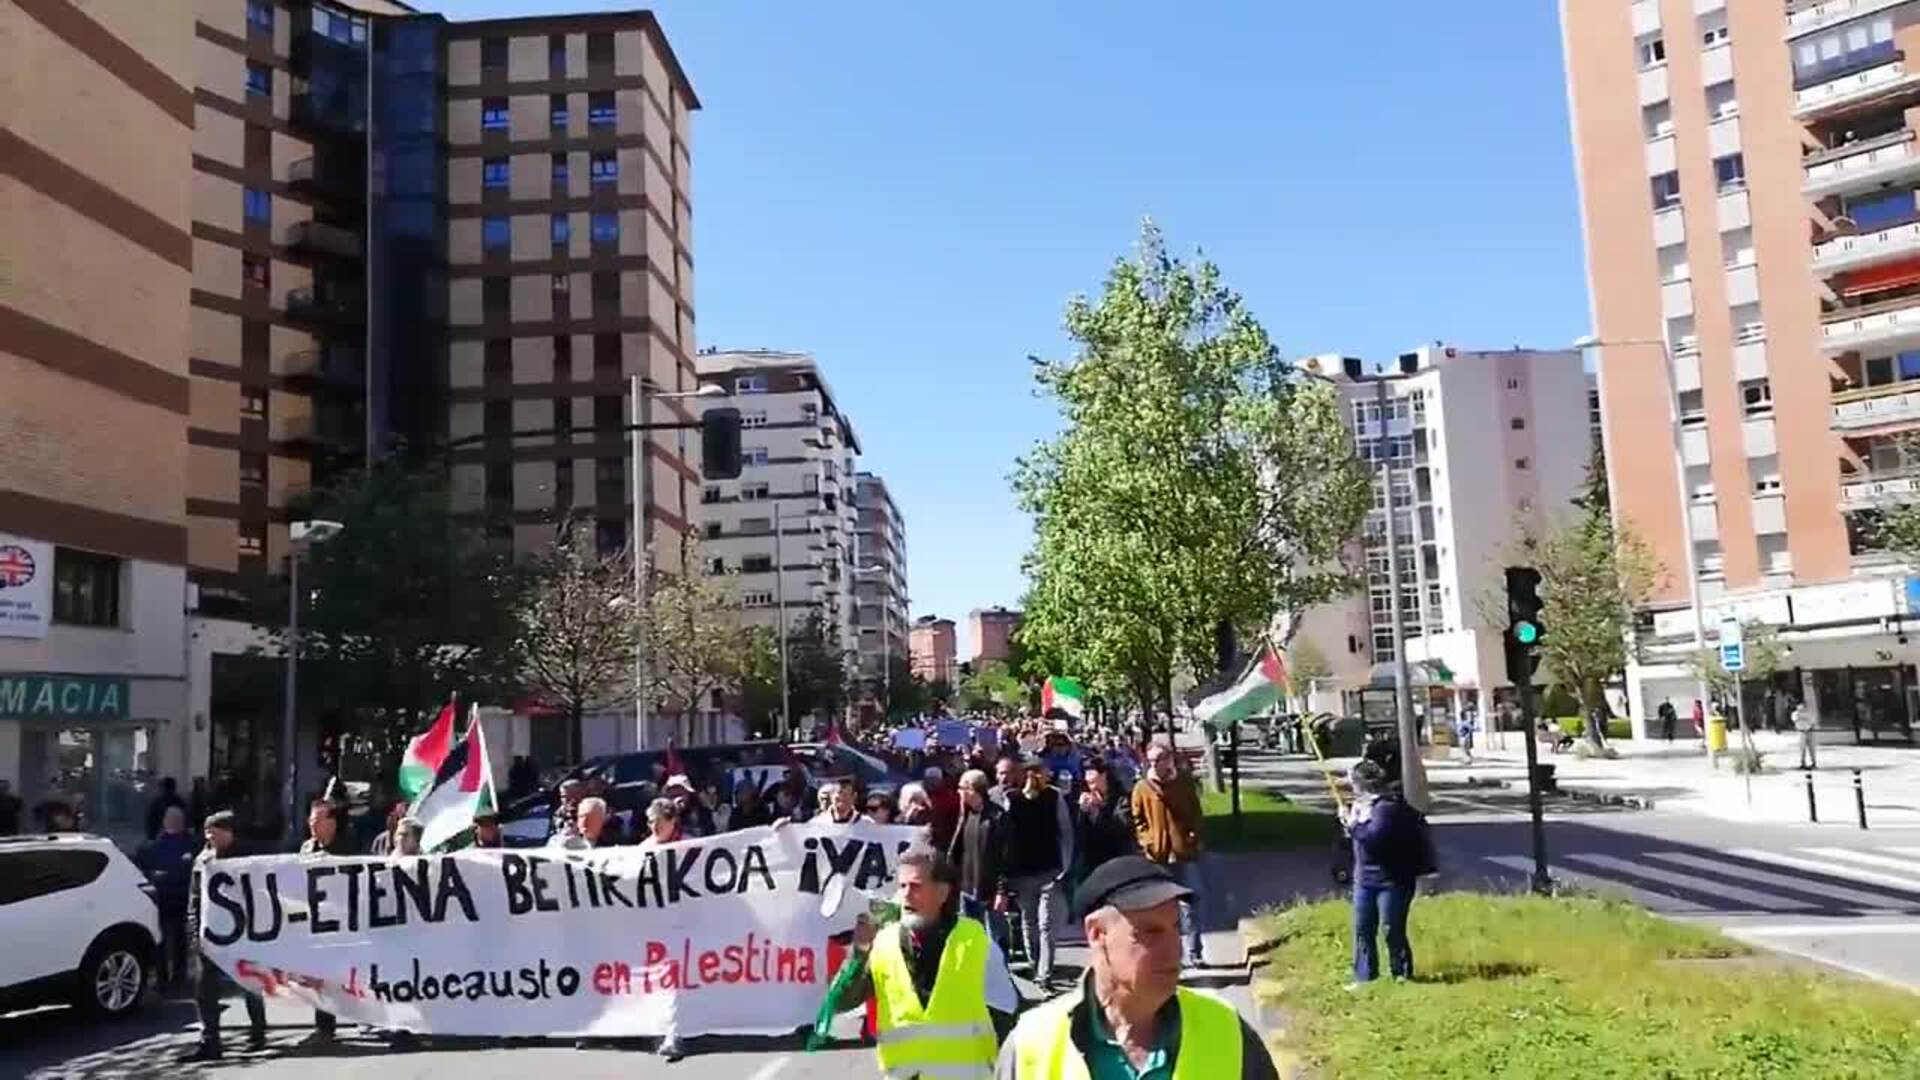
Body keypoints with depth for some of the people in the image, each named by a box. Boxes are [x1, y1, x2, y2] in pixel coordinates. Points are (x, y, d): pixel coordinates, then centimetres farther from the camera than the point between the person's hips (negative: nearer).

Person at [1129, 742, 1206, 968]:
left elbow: (1196, 813, 12)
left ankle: (1194, 953, 7)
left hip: (1185, 853, 1)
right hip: (1157, 856, 0)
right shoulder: (1142, 788, 0)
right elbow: (1137, 820, 5)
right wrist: (1147, 841, -8)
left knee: (1189, 904, 1)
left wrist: (1194, 837, 0)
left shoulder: (1185, 782, 4)